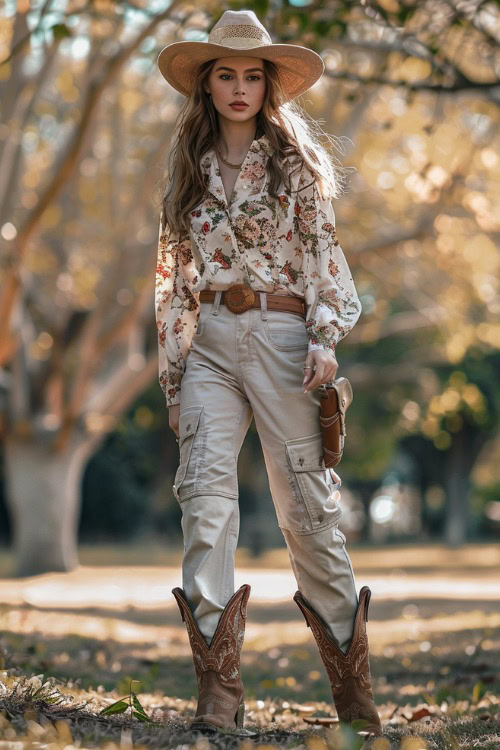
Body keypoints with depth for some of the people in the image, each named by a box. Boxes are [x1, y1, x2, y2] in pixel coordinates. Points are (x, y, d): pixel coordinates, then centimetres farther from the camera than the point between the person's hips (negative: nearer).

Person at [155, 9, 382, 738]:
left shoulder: (296, 158, 5)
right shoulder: (188, 169, 13)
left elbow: (321, 249, 1)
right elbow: (175, 272, 14)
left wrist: (326, 337, -12)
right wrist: (172, 371, 11)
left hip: (282, 334, -2)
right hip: (210, 341, 3)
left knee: (307, 500, -1)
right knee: (205, 491, -14)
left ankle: (352, 684, 14)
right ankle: (218, 689, -17)